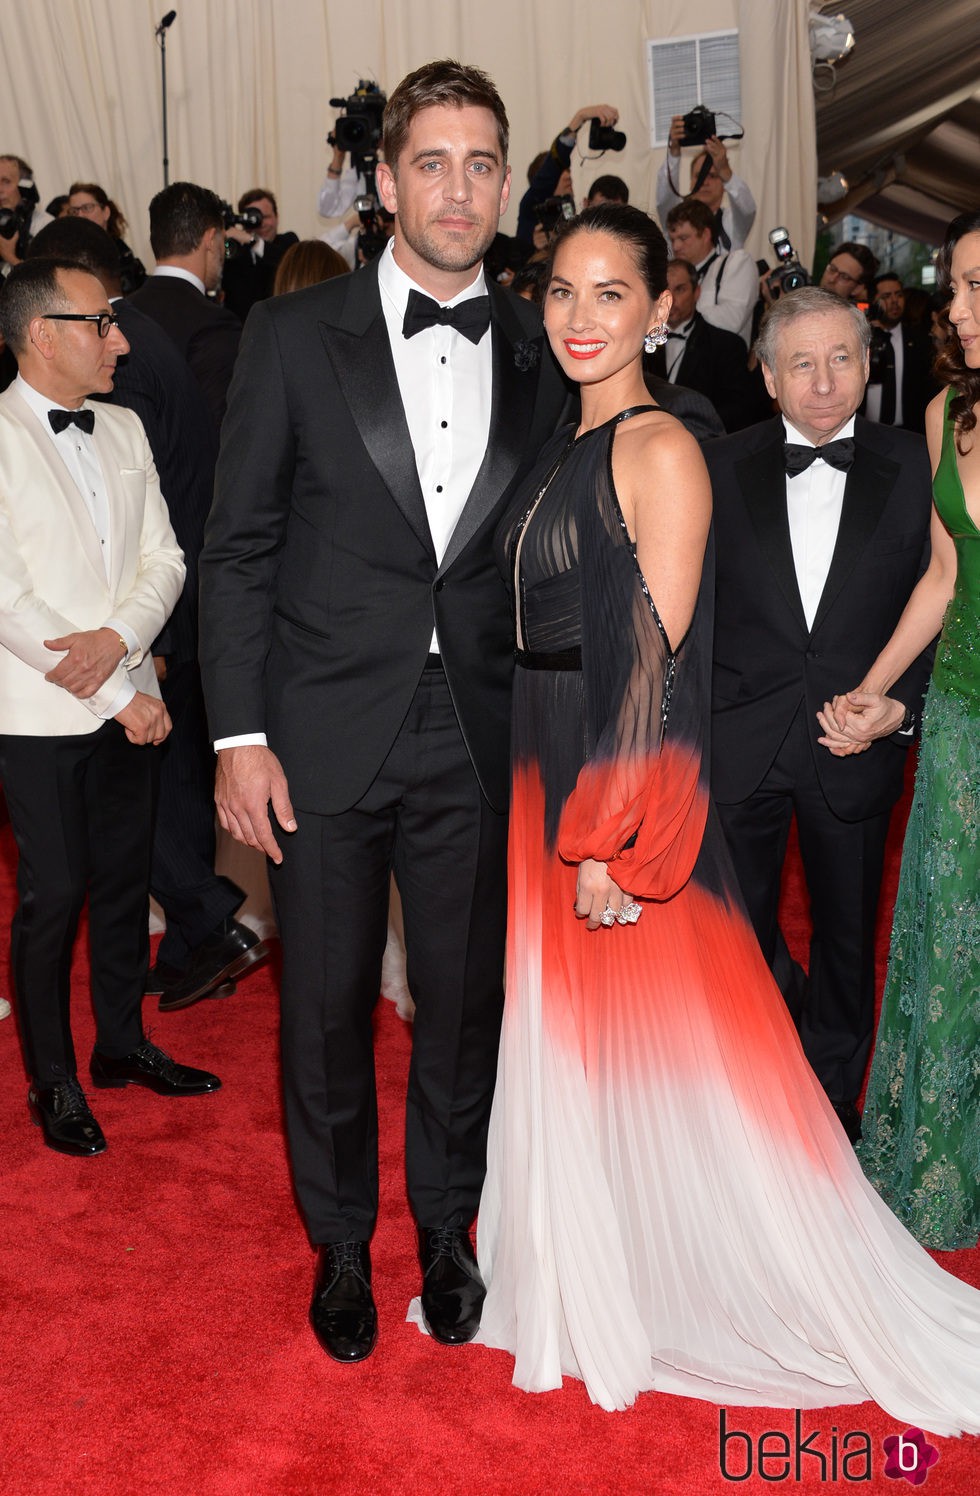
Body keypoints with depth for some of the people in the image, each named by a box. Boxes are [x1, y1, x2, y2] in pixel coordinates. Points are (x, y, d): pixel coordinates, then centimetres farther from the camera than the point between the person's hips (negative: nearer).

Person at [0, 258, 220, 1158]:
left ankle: (122, 1043, 32)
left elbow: (164, 557, 6)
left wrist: (120, 638, -14)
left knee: (127, 880, 14)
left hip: (128, 702, 6)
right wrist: (121, 695, -13)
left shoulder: (123, 430, 10)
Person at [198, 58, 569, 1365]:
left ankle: (446, 1229, 37)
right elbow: (239, 546, -2)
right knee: (326, 1004, 11)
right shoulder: (294, 335, -1)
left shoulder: (539, 354, 5)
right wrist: (240, 733, -7)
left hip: (478, 740, 2)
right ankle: (340, 1244, 35)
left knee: (466, 998, 13)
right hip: (326, 732, -1)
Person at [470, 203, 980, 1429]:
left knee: (656, 1052, 4)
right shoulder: (564, 451, 11)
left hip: (629, 787, -8)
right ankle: (589, 1290, 39)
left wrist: (609, 842, -20)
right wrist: (552, 814, 13)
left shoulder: (661, 451, -14)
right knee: (568, 1042, 18)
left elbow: (657, 662, -19)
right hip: (547, 777, 8)